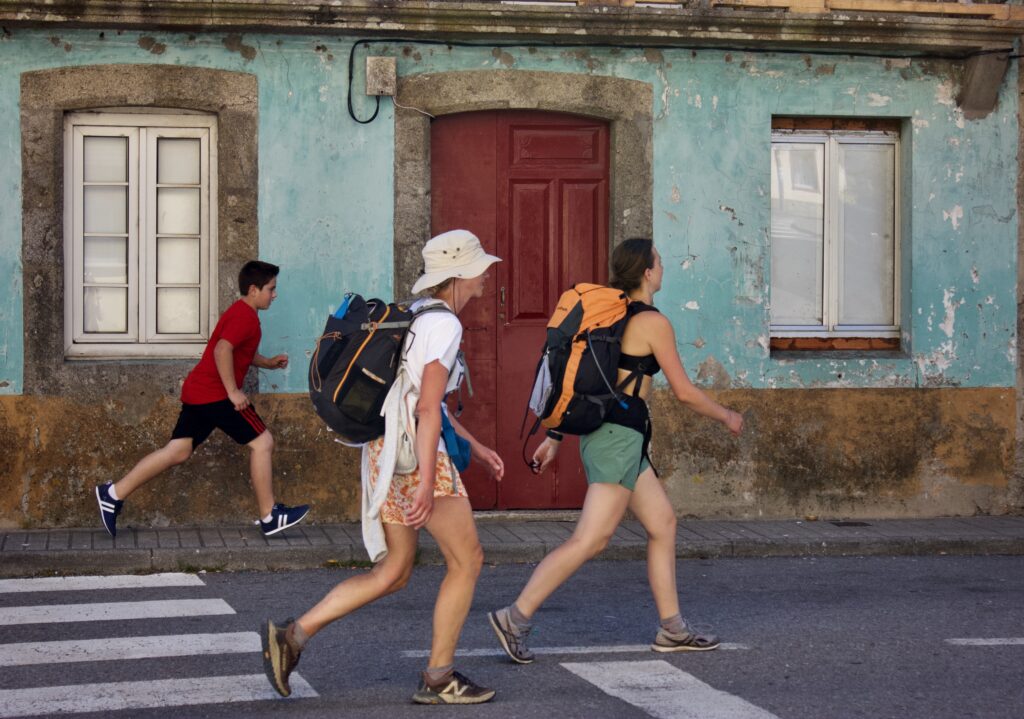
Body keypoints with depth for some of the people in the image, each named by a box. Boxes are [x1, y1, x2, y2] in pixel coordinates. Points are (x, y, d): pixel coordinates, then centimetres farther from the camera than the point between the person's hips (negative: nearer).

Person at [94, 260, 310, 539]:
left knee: (178, 451, 8)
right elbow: (222, 350, -26)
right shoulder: (246, 316, -12)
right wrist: (233, 392, -23)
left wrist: (269, 362, 21)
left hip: (197, 391, 10)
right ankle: (269, 517, 0)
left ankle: (114, 494, 6)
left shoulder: (238, 312, 21)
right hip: (216, 393, -10)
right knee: (262, 442, -4)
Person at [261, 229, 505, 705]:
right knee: (467, 560, 5)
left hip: (385, 452, 9)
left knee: (393, 573, 13)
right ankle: (438, 679, 10)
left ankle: (292, 635, 3)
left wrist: (475, 447, 28)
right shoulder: (443, 324, -13)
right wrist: (427, 482, -25)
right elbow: (429, 407, -21)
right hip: (416, 456, -9)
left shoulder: (417, 316, 17)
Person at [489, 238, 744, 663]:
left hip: (601, 432, 10)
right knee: (591, 539, -11)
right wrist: (726, 417, 8)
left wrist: (555, 437, 18)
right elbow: (684, 392, -8)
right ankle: (516, 617, -14)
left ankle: (672, 629, 17)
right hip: (621, 434, -10)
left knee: (663, 523, 14)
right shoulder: (653, 323, -10)